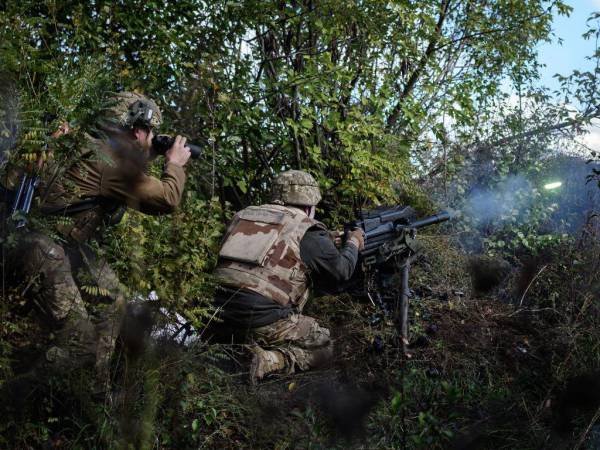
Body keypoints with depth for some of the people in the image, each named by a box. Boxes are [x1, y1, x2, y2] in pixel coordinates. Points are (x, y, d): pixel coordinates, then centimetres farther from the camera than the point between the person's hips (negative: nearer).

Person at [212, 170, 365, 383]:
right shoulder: (307, 230, 0)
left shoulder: (244, 215, 17)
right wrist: (353, 243, 28)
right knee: (323, 347, 15)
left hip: (220, 318, 6)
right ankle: (270, 360, -10)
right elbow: (341, 270, 8)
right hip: (264, 320, -6)